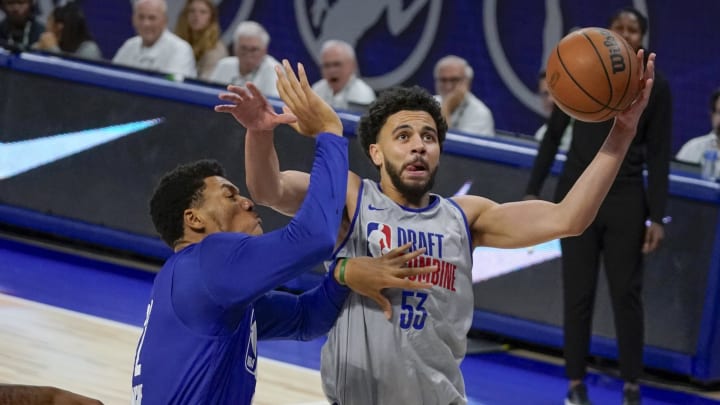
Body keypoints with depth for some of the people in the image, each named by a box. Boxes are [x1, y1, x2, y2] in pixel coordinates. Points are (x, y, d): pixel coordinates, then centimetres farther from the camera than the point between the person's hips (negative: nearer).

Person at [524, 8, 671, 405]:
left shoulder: (656, 86, -1)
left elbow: (659, 156, -1)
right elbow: (553, 135, 6)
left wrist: (657, 216, -5)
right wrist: (533, 190, 2)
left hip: (627, 200, -1)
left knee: (626, 294, 1)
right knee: (577, 294, 2)